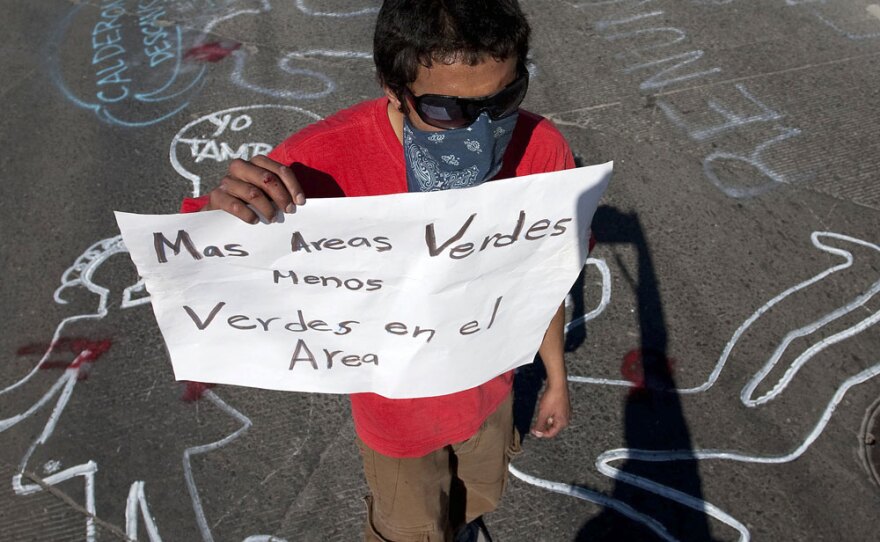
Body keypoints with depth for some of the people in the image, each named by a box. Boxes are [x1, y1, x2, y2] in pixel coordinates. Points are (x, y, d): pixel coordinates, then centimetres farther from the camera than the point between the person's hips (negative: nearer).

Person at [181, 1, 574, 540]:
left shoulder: (542, 150, -26)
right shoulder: (325, 160, -36)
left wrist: (557, 376, 6)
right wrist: (221, 211, -50)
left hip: (489, 387, 3)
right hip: (399, 408, -3)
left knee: (481, 493, 36)